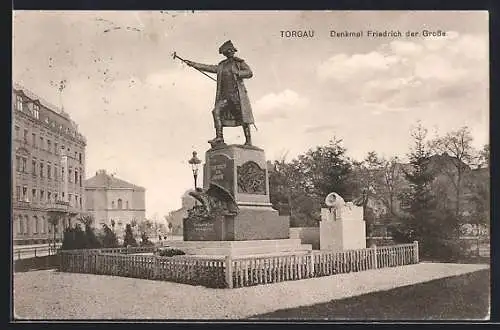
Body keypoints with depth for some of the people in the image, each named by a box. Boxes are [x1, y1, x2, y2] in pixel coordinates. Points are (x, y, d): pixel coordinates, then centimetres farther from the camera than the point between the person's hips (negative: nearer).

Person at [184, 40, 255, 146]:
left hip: (237, 94, -4)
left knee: (243, 115, -8)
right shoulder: (221, 66, 20)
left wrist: (236, 73, -14)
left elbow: (249, 73, -4)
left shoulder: (239, 63, 8)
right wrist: (193, 64, 19)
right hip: (224, 95, 4)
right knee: (217, 111, -12)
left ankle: (248, 140, -6)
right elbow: (208, 68, 21)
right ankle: (219, 138, -13)